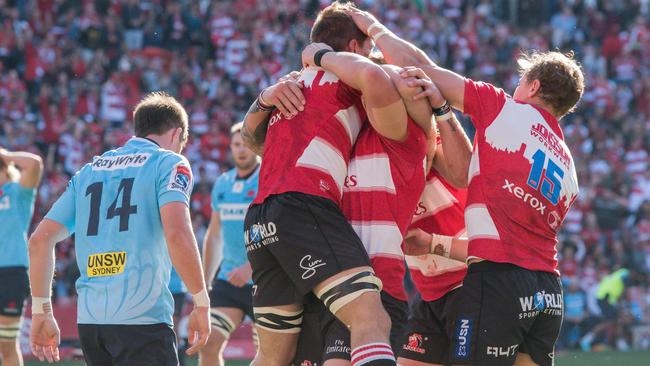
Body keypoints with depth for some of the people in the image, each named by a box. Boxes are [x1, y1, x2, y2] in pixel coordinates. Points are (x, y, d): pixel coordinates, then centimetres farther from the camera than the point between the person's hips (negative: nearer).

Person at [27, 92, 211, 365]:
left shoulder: (89, 170, 19)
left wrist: (41, 311, 19)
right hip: (143, 317, -6)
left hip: (89, 320, 6)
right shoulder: (169, 163, 2)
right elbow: (177, 233, -15)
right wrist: (201, 303, -9)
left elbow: (40, 239, 14)